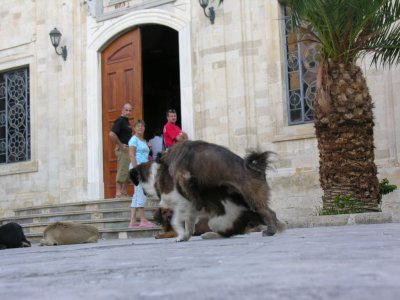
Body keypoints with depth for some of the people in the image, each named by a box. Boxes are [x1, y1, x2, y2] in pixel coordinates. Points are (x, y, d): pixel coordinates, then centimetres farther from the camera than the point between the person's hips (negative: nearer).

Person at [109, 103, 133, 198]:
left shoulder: (126, 121, 17)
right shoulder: (120, 121, -12)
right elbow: (112, 134, -26)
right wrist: (120, 145, -19)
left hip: (128, 149, 10)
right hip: (122, 150, -10)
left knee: (129, 172, 13)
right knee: (122, 171, -10)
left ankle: (124, 193, 19)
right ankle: (118, 193, -7)